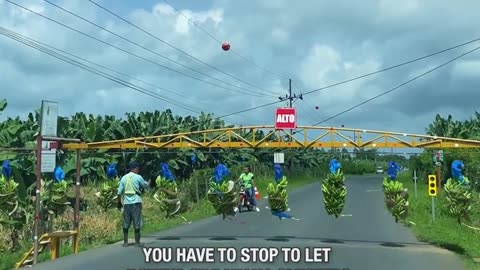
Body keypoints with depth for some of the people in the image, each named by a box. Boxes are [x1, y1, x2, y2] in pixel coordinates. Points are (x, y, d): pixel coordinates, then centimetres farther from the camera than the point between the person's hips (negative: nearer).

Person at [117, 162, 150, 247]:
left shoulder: (124, 178, 6)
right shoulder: (138, 177, -5)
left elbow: (119, 192, 5)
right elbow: (145, 186, 8)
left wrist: (119, 202, 13)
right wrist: (149, 183, 29)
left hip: (126, 202, 4)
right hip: (136, 202, -4)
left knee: (126, 224, 9)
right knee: (137, 223, 2)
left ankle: (125, 242, 11)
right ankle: (137, 242, 3)